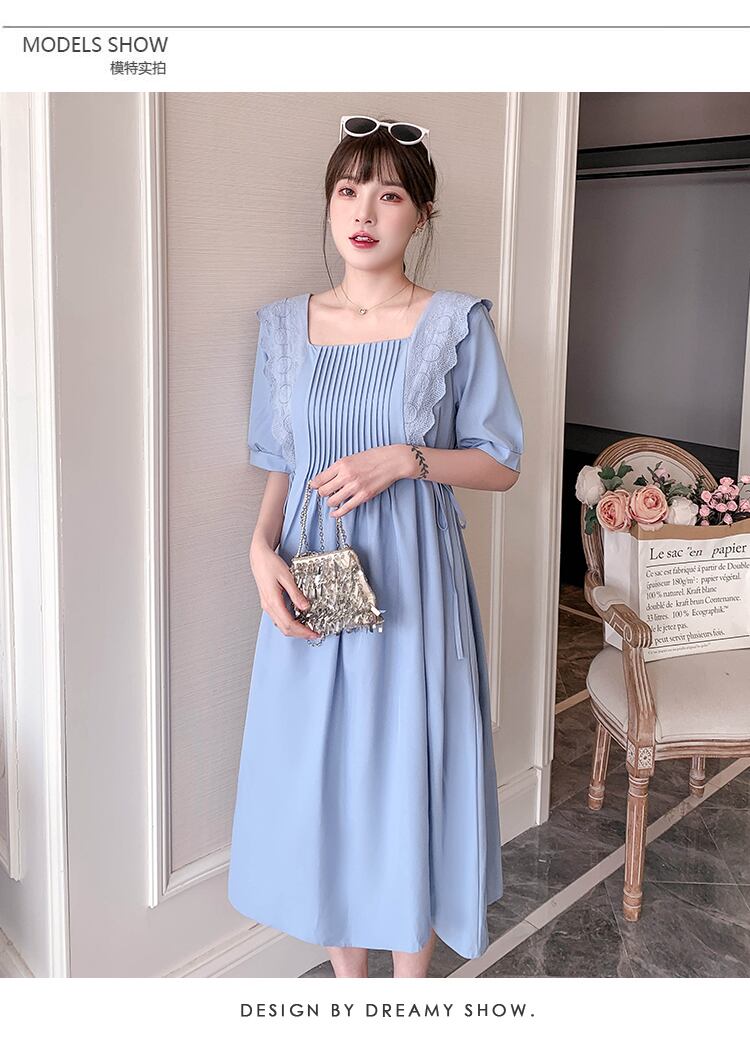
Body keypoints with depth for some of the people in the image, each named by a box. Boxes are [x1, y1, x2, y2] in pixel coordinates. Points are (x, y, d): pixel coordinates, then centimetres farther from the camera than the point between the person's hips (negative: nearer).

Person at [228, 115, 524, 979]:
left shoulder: (457, 323, -4)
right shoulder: (285, 325, 5)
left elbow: (501, 464, -1)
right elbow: (281, 468, 10)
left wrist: (405, 459, -17)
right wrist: (263, 548, -8)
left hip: (411, 584, -2)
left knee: (409, 777, 7)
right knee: (319, 779, 10)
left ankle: (410, 981, 31)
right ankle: (346, 981, 33)